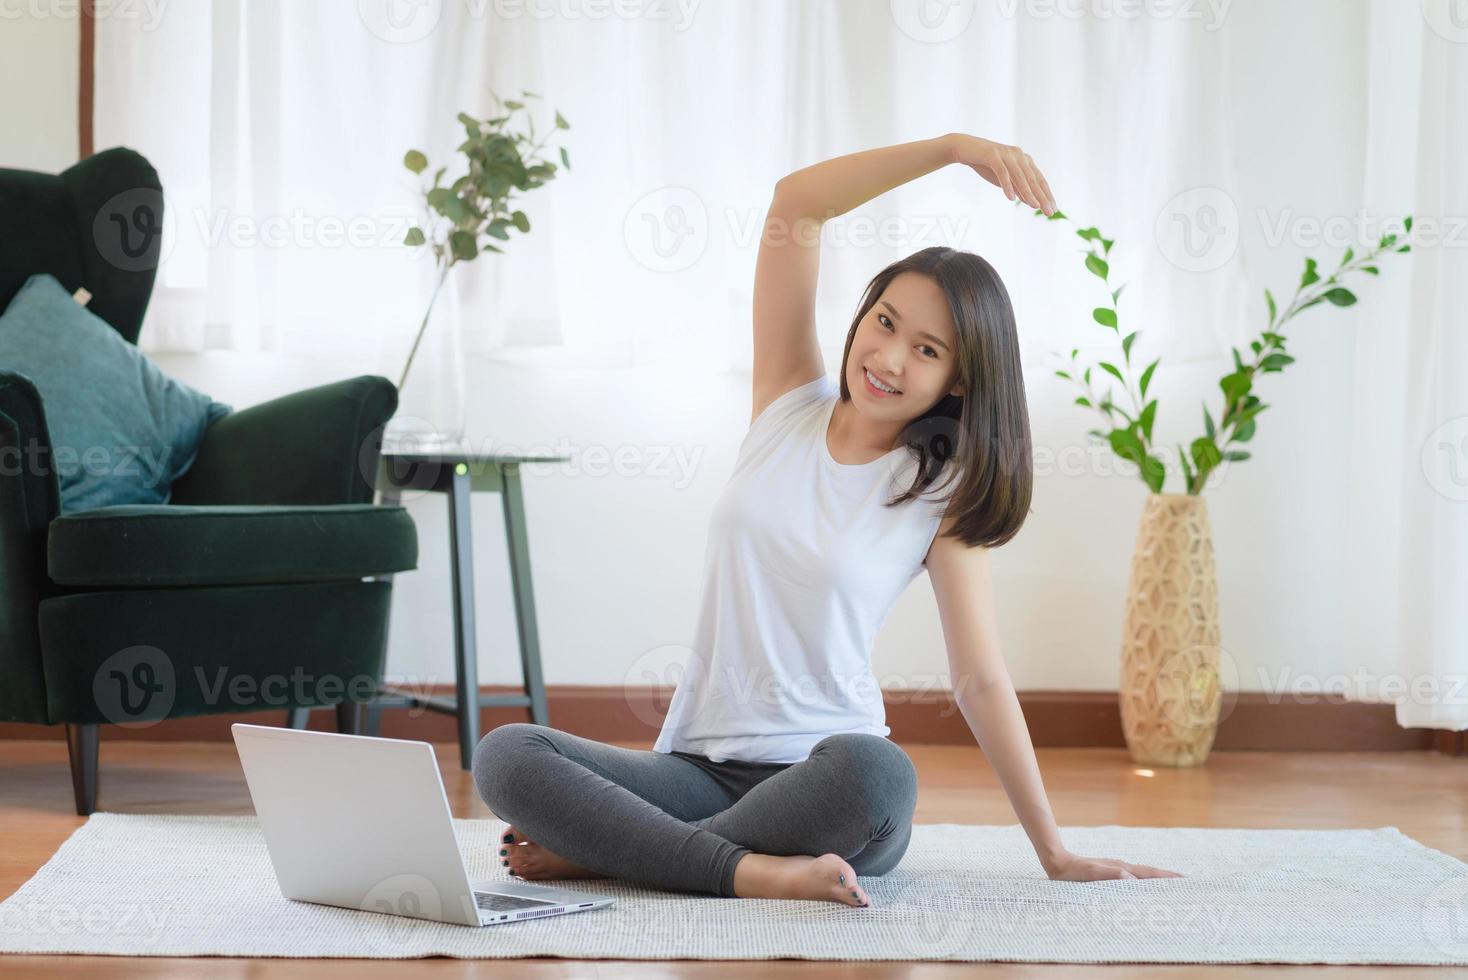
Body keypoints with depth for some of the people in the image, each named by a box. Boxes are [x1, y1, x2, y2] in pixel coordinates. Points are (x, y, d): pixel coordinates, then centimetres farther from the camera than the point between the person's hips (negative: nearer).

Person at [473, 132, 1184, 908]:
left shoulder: (942, 497, 1)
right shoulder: (790, 407, 8)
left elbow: (981, 680, 1)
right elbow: (796, 203, 0)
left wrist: (1056, 853, -2)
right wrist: (953, 146, -9)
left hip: (824, 779, -2)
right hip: (699, 766, 2)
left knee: (873, 773, -39)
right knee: (504, 755, -23)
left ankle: (595, 850, -22)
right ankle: (748, 869, -31)